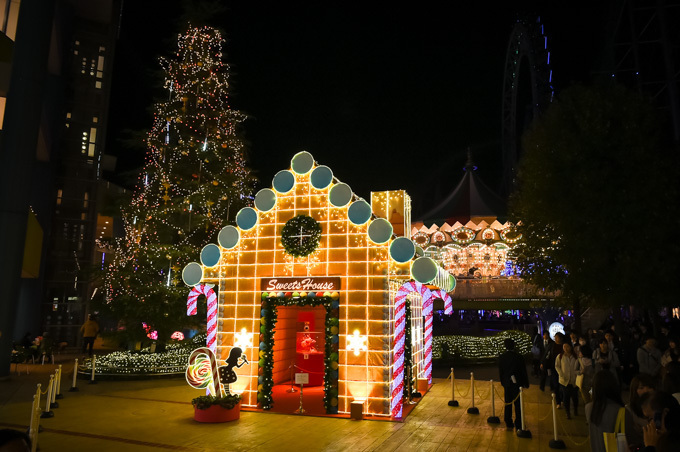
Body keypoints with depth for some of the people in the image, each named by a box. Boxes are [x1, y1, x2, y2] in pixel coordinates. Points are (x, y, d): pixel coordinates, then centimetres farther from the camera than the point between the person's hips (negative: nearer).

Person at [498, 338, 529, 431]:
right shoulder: (519, 357, -13)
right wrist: (526, 383, 4)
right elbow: (523, 371, -6)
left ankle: (508, 423, 21)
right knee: (518, 404, 5)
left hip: (507, 384, 3)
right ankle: (518, 425, 8)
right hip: (517, 383, -3)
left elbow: (500, 372, 4)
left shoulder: (501, 358, -5)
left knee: (508, 404, 13)